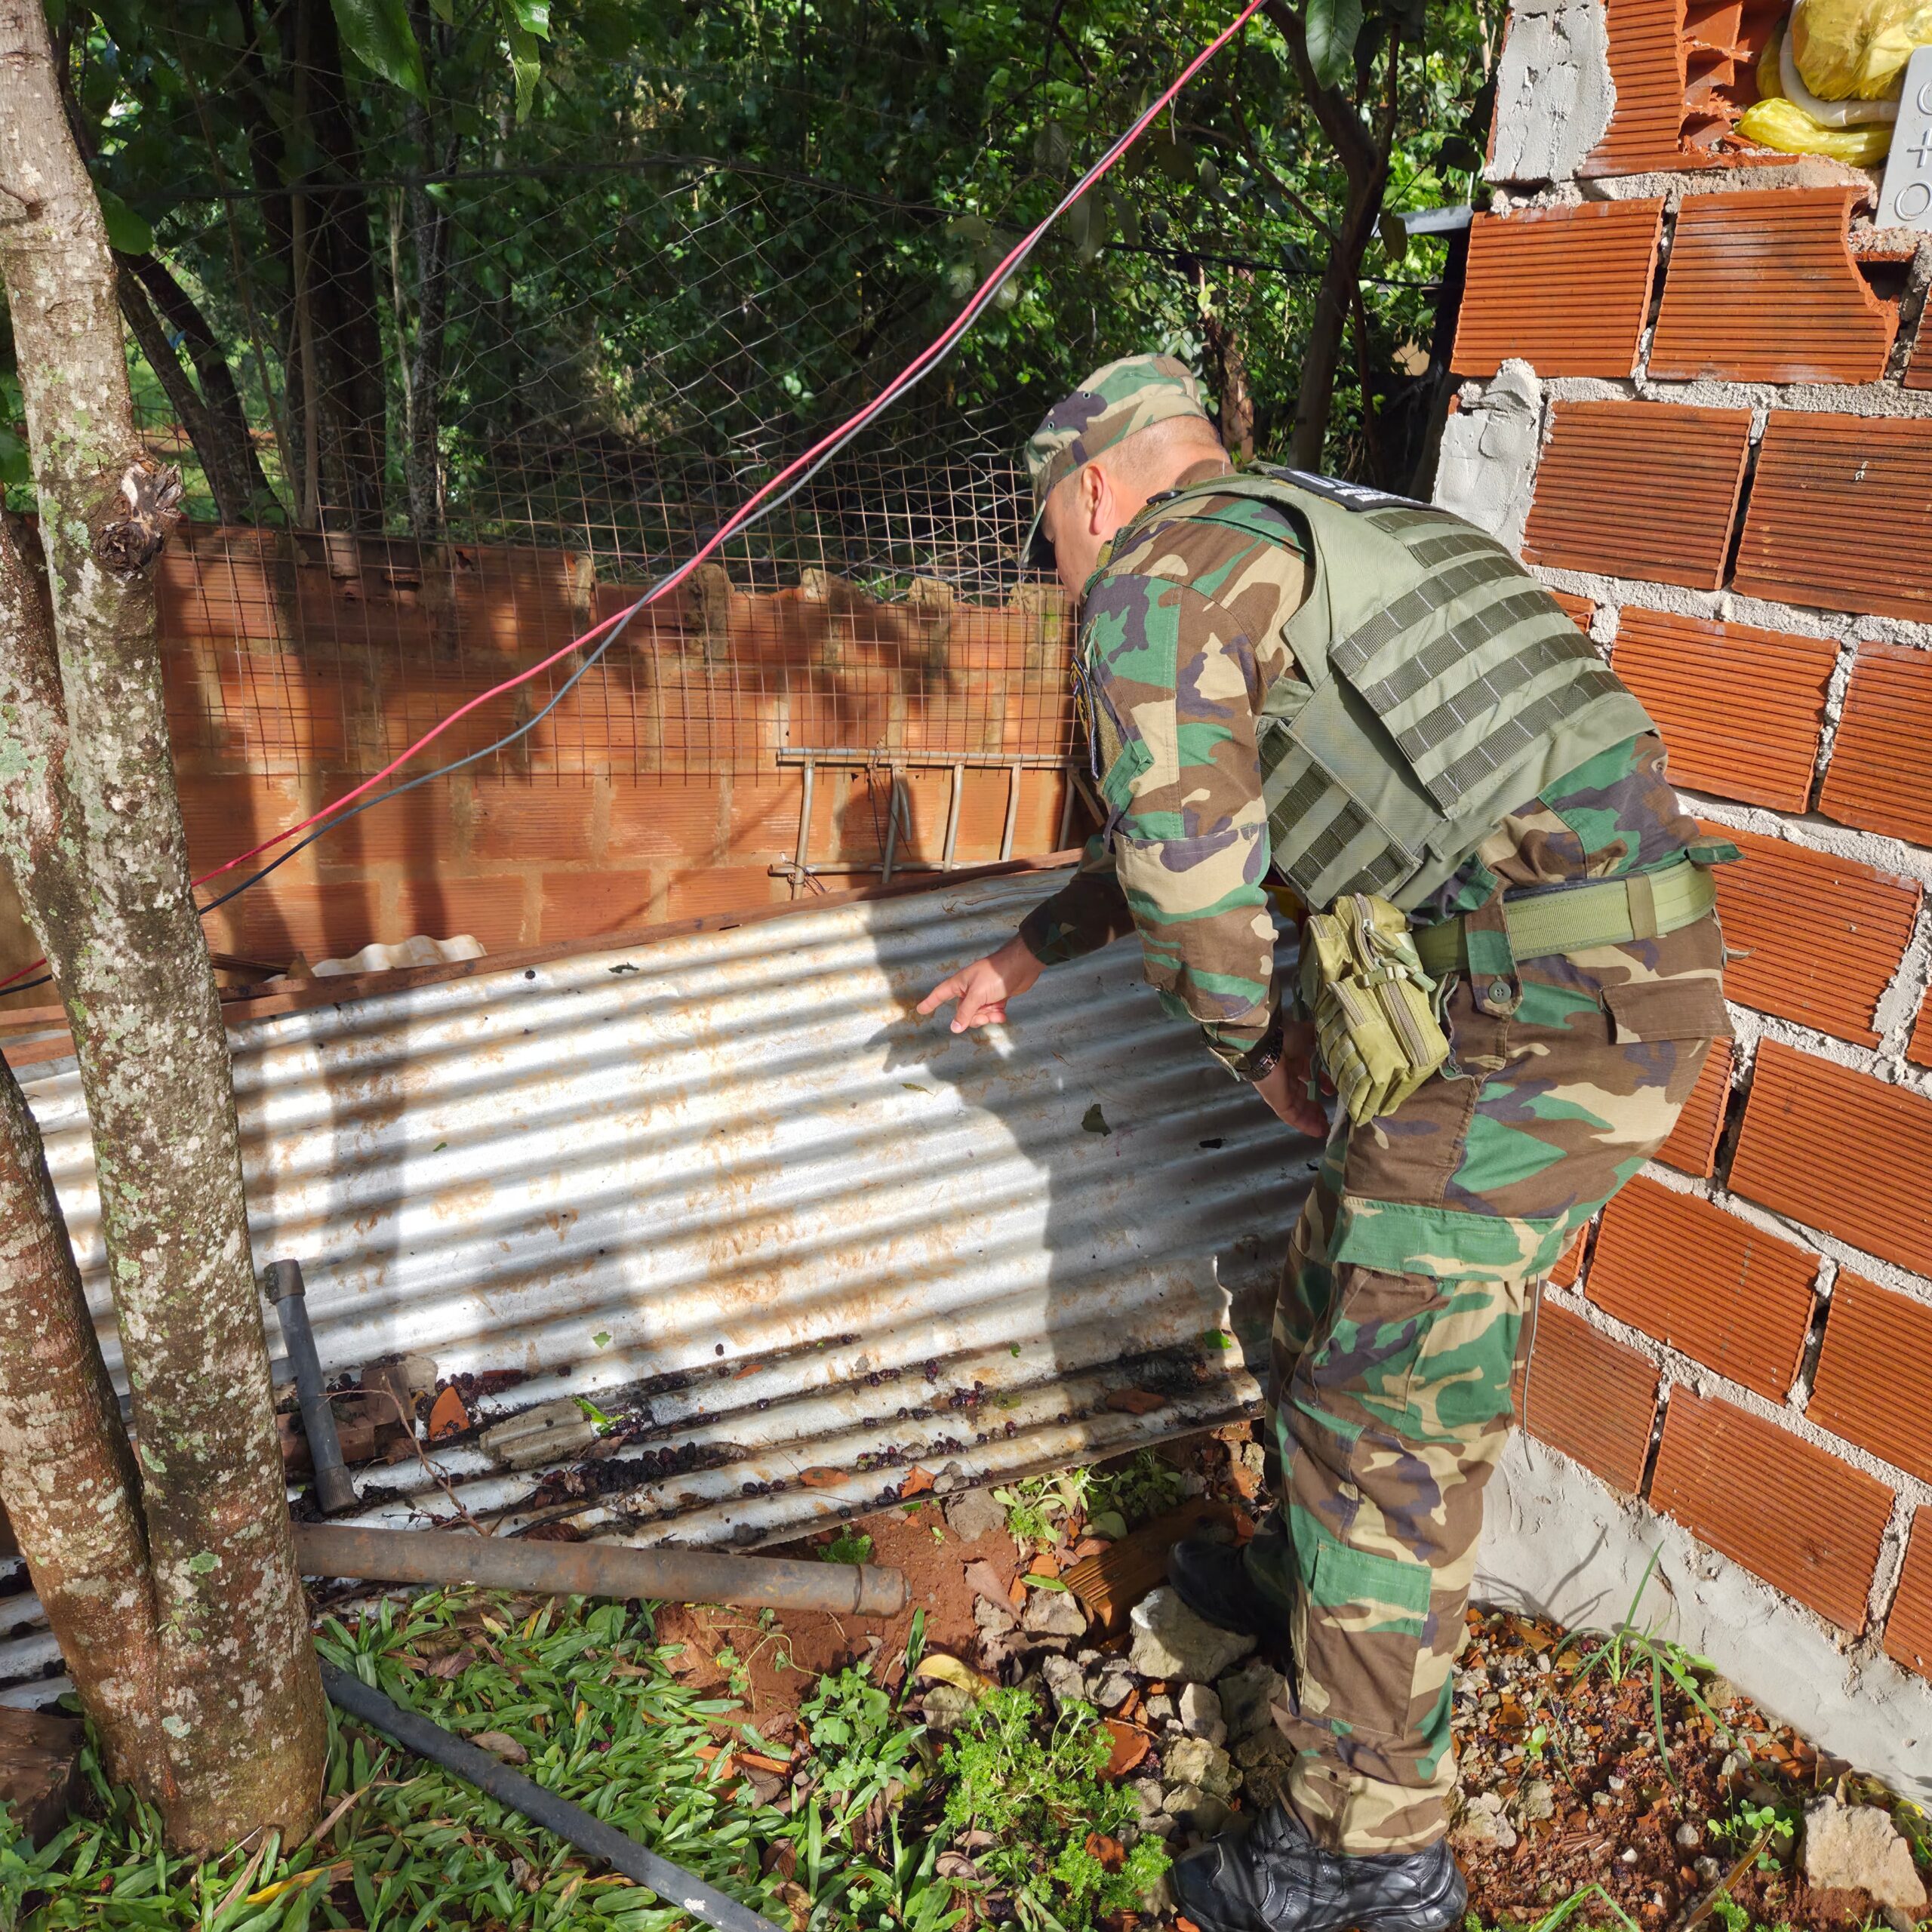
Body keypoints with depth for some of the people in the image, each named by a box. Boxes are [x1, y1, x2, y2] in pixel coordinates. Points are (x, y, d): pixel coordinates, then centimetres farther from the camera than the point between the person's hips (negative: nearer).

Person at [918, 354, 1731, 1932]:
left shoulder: (1158, 570, -6)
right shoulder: (1303, 540, 24)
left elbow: (1185, 862, -14)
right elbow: (1202, 815, 33)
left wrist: (1255, 1042, 4)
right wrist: (1034, 950, 40)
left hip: (1537, 1013, -10)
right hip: (1630, 968, 10)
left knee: (1383, 1406, 2)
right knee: (1344, 1299, 24)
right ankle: (1308, 1580, 48)